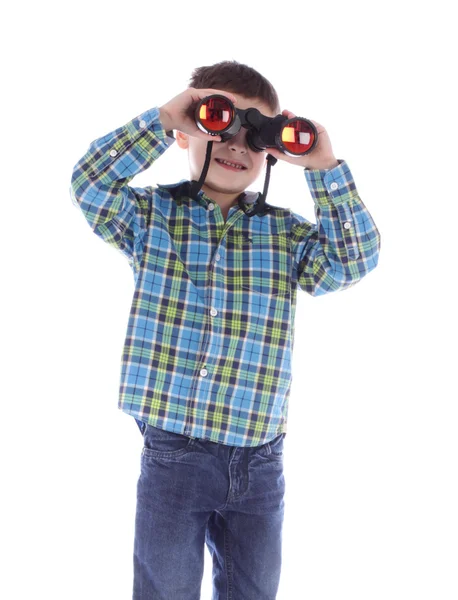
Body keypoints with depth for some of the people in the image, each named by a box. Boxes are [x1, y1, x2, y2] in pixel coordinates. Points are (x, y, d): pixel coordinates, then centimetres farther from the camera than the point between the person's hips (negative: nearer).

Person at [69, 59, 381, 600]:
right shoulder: (151, 215, 0)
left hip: (259, 461, 3)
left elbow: (354, 260, -7)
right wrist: (161, 121, -19)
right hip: (173, 454, -2)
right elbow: (90, 185, -16)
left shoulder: (285, 232, 5)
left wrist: (324, 168, -13)